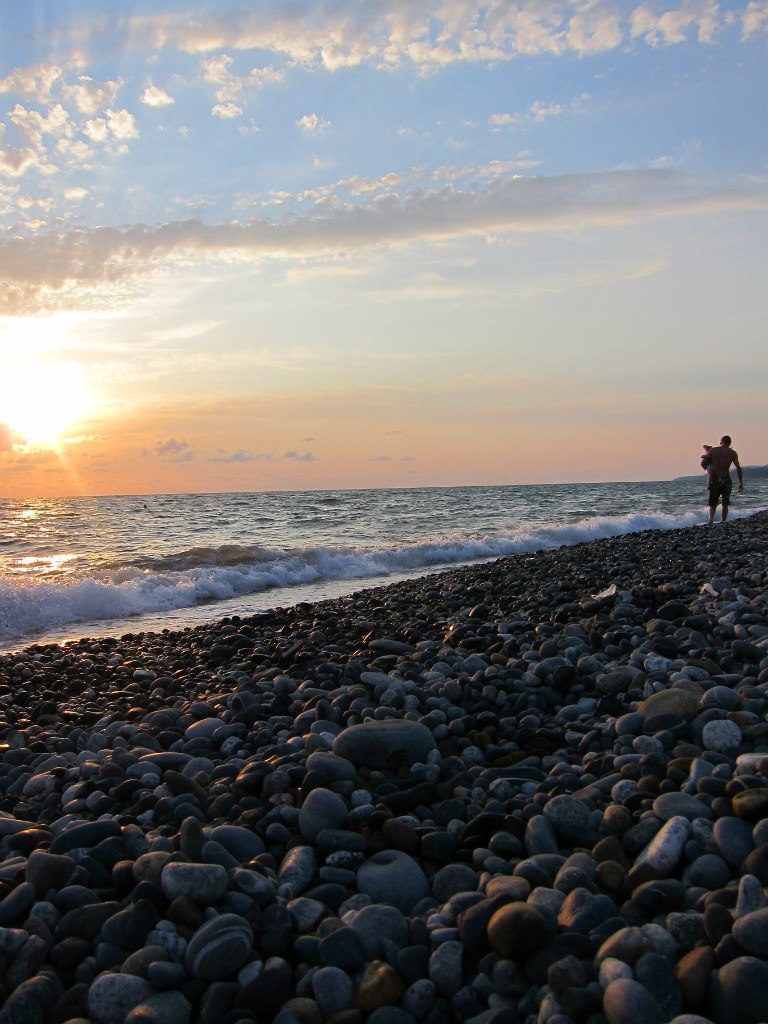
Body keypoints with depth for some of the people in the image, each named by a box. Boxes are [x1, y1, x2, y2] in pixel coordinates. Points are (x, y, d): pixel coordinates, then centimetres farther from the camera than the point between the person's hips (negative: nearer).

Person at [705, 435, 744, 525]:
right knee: (725, 504, 13)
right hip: (726, 479, -1)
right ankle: (722, 522, 6)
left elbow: (703, 463, -2)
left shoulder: (713, 450, 5)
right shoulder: (732, 453, 1)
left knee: (713, 504, 8)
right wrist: (741, 482, -2)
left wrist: (708, 471, 16)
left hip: (714, 479, 1)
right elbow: (738, 468, -5)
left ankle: (711, 519, -16)